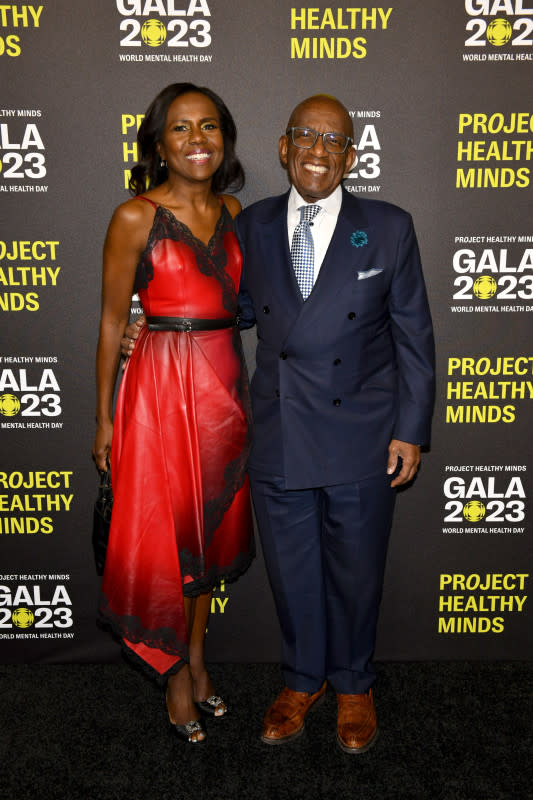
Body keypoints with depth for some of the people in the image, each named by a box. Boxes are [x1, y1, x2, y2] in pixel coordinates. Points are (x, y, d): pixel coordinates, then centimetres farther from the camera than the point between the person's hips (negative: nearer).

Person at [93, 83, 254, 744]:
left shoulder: (232, 211, 9)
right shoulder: (135, 217, -7)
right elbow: (112, 322, -5)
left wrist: (240, 392, 13)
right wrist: (104, 418, -5)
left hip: (225, 385, 5)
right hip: (162, 385, -5)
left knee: (210, 528, 15)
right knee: (163, 536, 5)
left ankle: (198, 660, 36)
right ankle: (177, 677, 28)